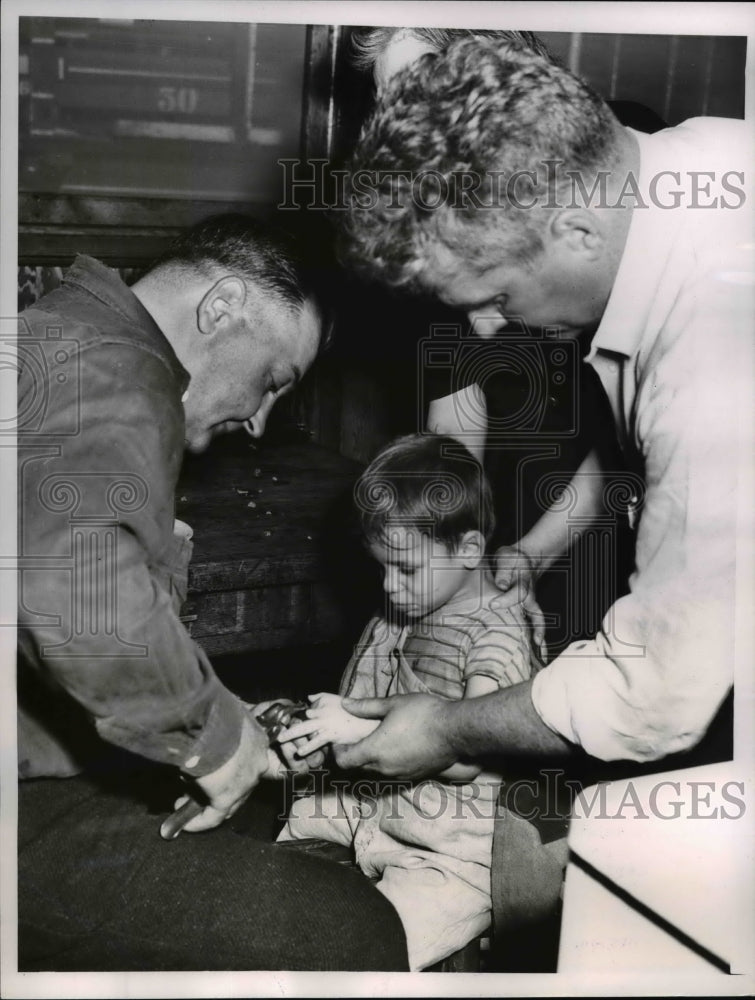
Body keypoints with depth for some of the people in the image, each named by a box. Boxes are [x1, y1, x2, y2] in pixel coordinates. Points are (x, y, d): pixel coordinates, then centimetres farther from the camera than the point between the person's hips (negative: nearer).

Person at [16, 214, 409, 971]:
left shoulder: (65, 335, 17)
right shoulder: (113, 370, -16)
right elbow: (77, 594, -35)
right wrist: (214, 731, -18)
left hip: (47, 774, 10)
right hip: (34, 812, -10)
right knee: (349, 934, -13)